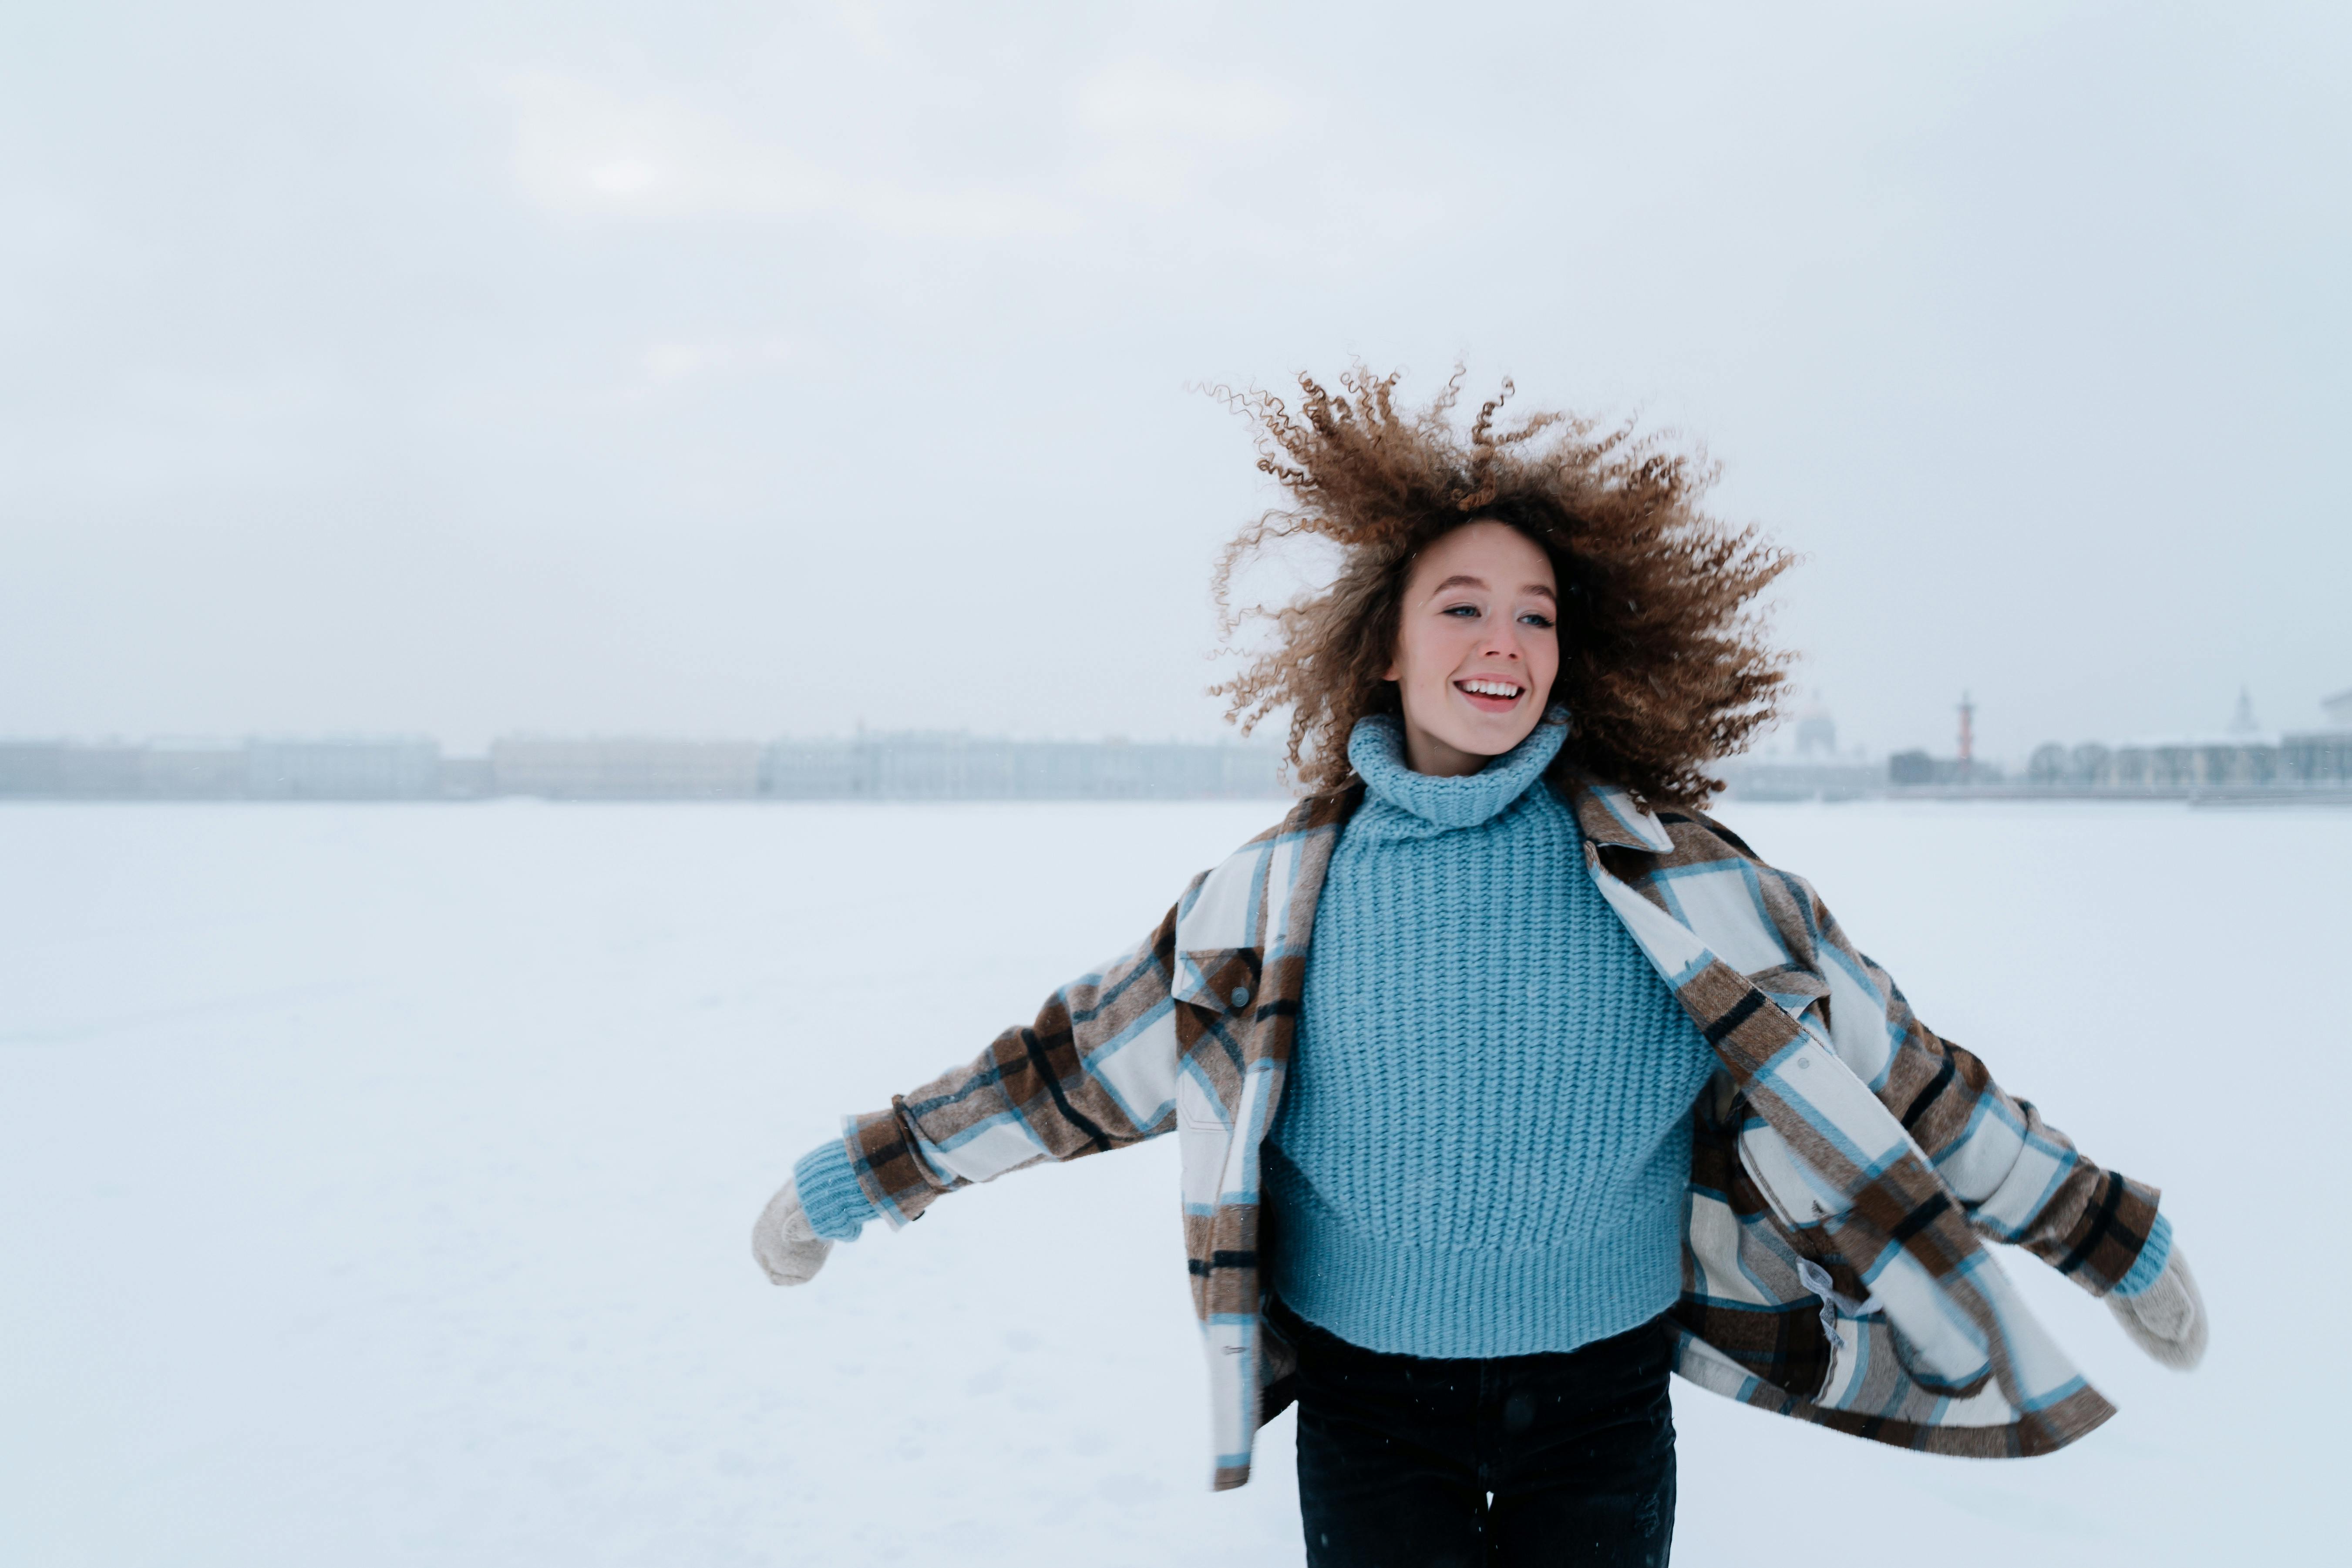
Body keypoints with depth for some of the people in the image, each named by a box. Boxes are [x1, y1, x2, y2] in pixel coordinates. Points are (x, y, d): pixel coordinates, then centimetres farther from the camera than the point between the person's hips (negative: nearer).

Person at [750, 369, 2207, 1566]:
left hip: (1604, 1402, 1)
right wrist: (847, 1185, 8)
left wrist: (2117, 1240, 9)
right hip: (1370, 1402, 0)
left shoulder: (1674, 873, -7)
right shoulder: (1275, 895, -6)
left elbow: (1894, 1079, 2)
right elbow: (1066, 1066, 2)